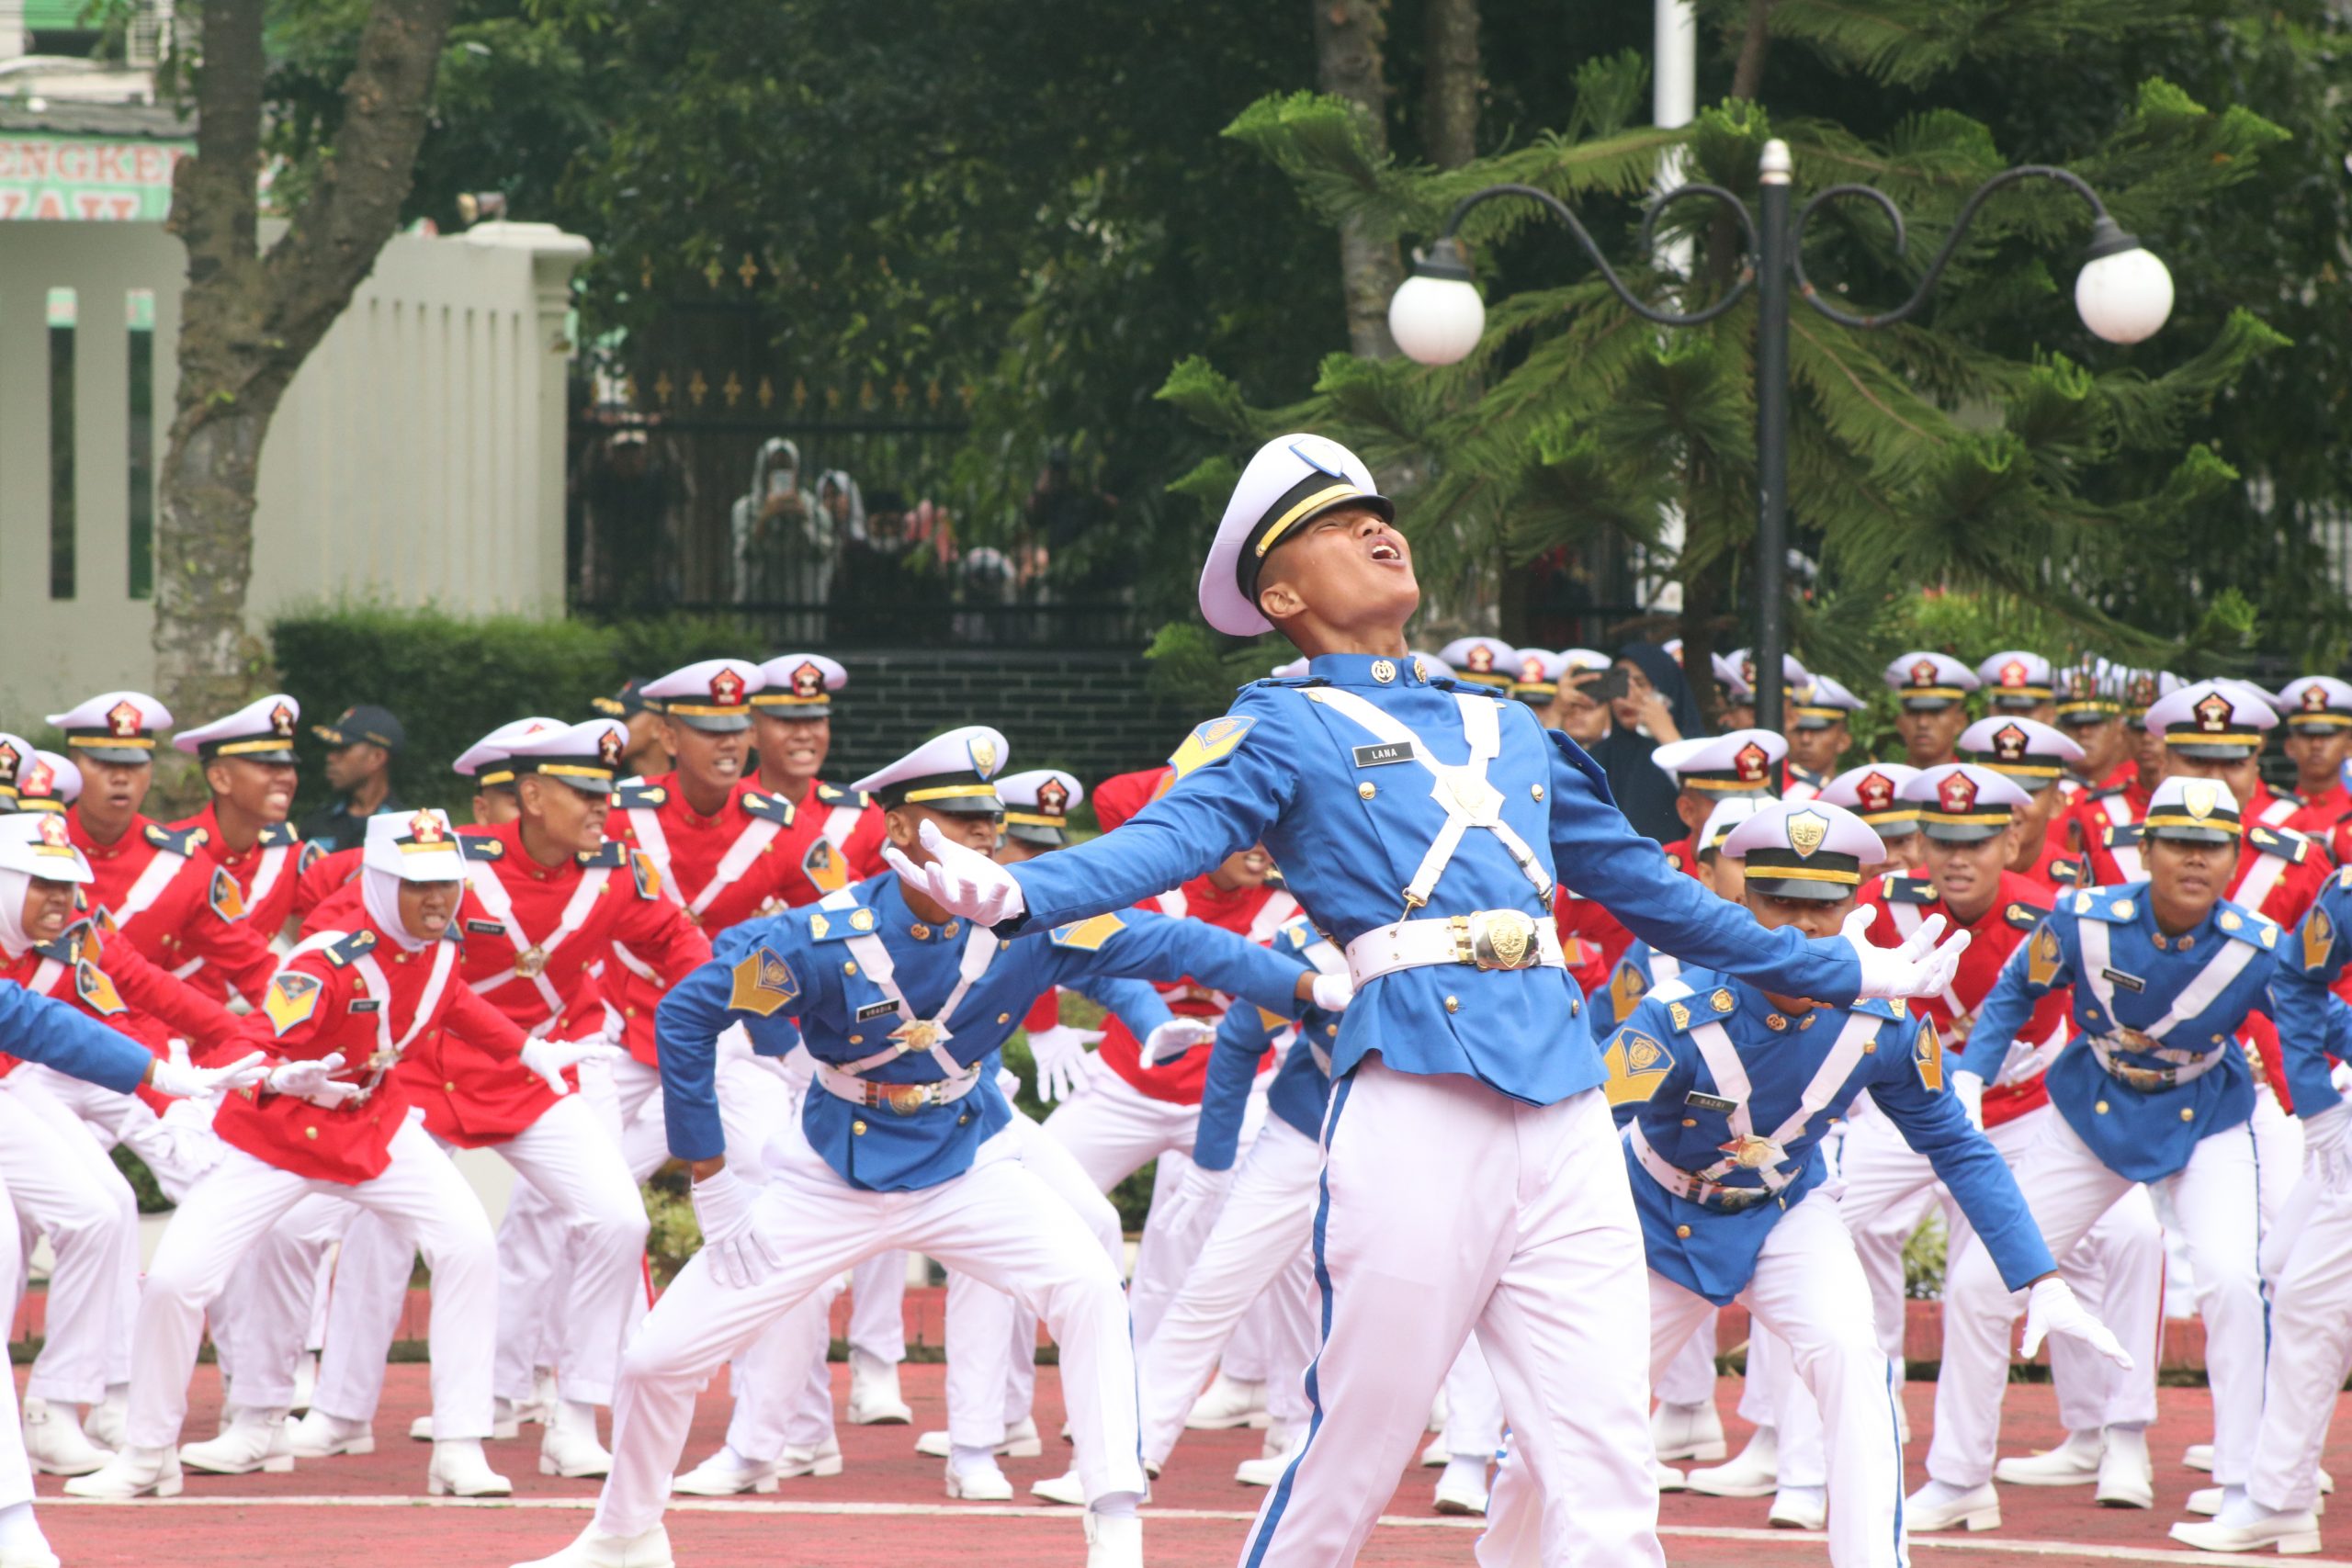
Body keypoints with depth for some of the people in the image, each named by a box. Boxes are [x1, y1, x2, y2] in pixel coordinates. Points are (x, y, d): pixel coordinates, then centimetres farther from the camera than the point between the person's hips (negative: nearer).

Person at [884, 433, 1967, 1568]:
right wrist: (1017, 894, -30)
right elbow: (1172, 837, -10)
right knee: (1354, 1454, -4)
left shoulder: (1509, 731, 26)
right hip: (1416, 1093, -5)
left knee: (1605, 1467, -2)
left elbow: (1644, 882, 33)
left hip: (1566, 1102, 5)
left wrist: (1844, 971, 37)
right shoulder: (1285, 728, 8)